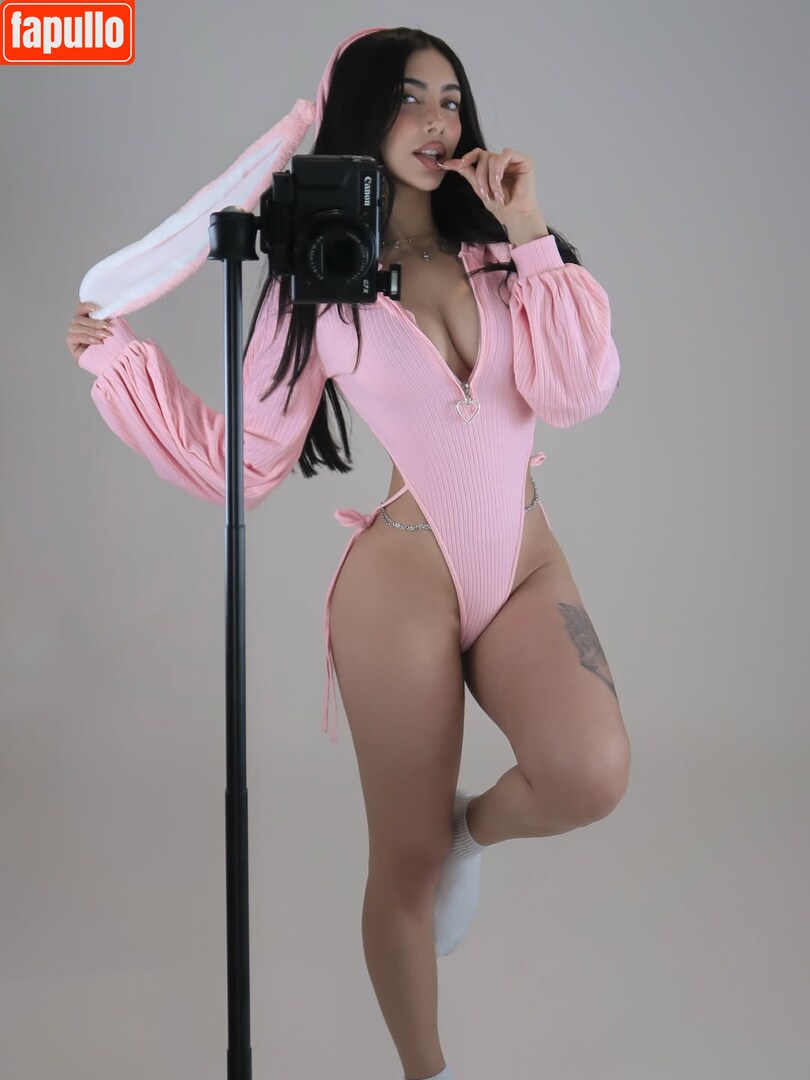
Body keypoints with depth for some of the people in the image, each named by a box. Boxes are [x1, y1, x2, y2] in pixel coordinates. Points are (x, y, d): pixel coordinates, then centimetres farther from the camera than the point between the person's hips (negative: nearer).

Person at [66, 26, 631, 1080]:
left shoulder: (498, 253, 7)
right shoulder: (315, 283, 2)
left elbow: (579, 391, -9)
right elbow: (244, 463, 1)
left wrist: (531, 234, -9)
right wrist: (124, 363, -1)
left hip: (524, 569, 2)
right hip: (400, 584, -2)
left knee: (591, 774, -26)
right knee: (406, 866, 5)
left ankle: (475, 826, 10)